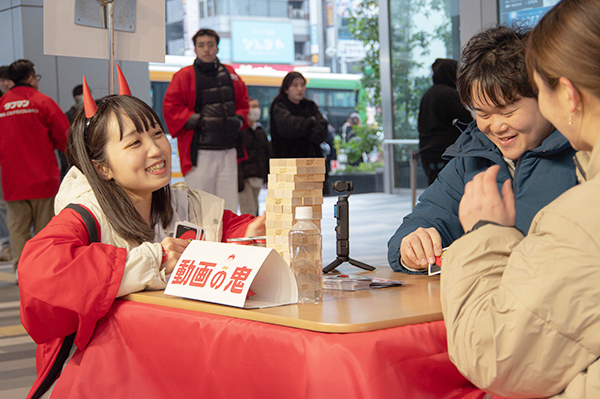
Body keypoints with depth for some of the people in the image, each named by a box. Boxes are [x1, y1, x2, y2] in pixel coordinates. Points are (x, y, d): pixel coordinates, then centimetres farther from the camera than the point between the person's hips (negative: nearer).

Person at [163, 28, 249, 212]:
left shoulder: (230, 74, 16)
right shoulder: (185, 76, 1)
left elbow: (243, 101, 25)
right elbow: (170, 107, -4)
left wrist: (239, 119, 6)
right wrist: (197, 121, -12)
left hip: (228, 149, 5)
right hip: (200, 151, -5)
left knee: (229, 205, 5)